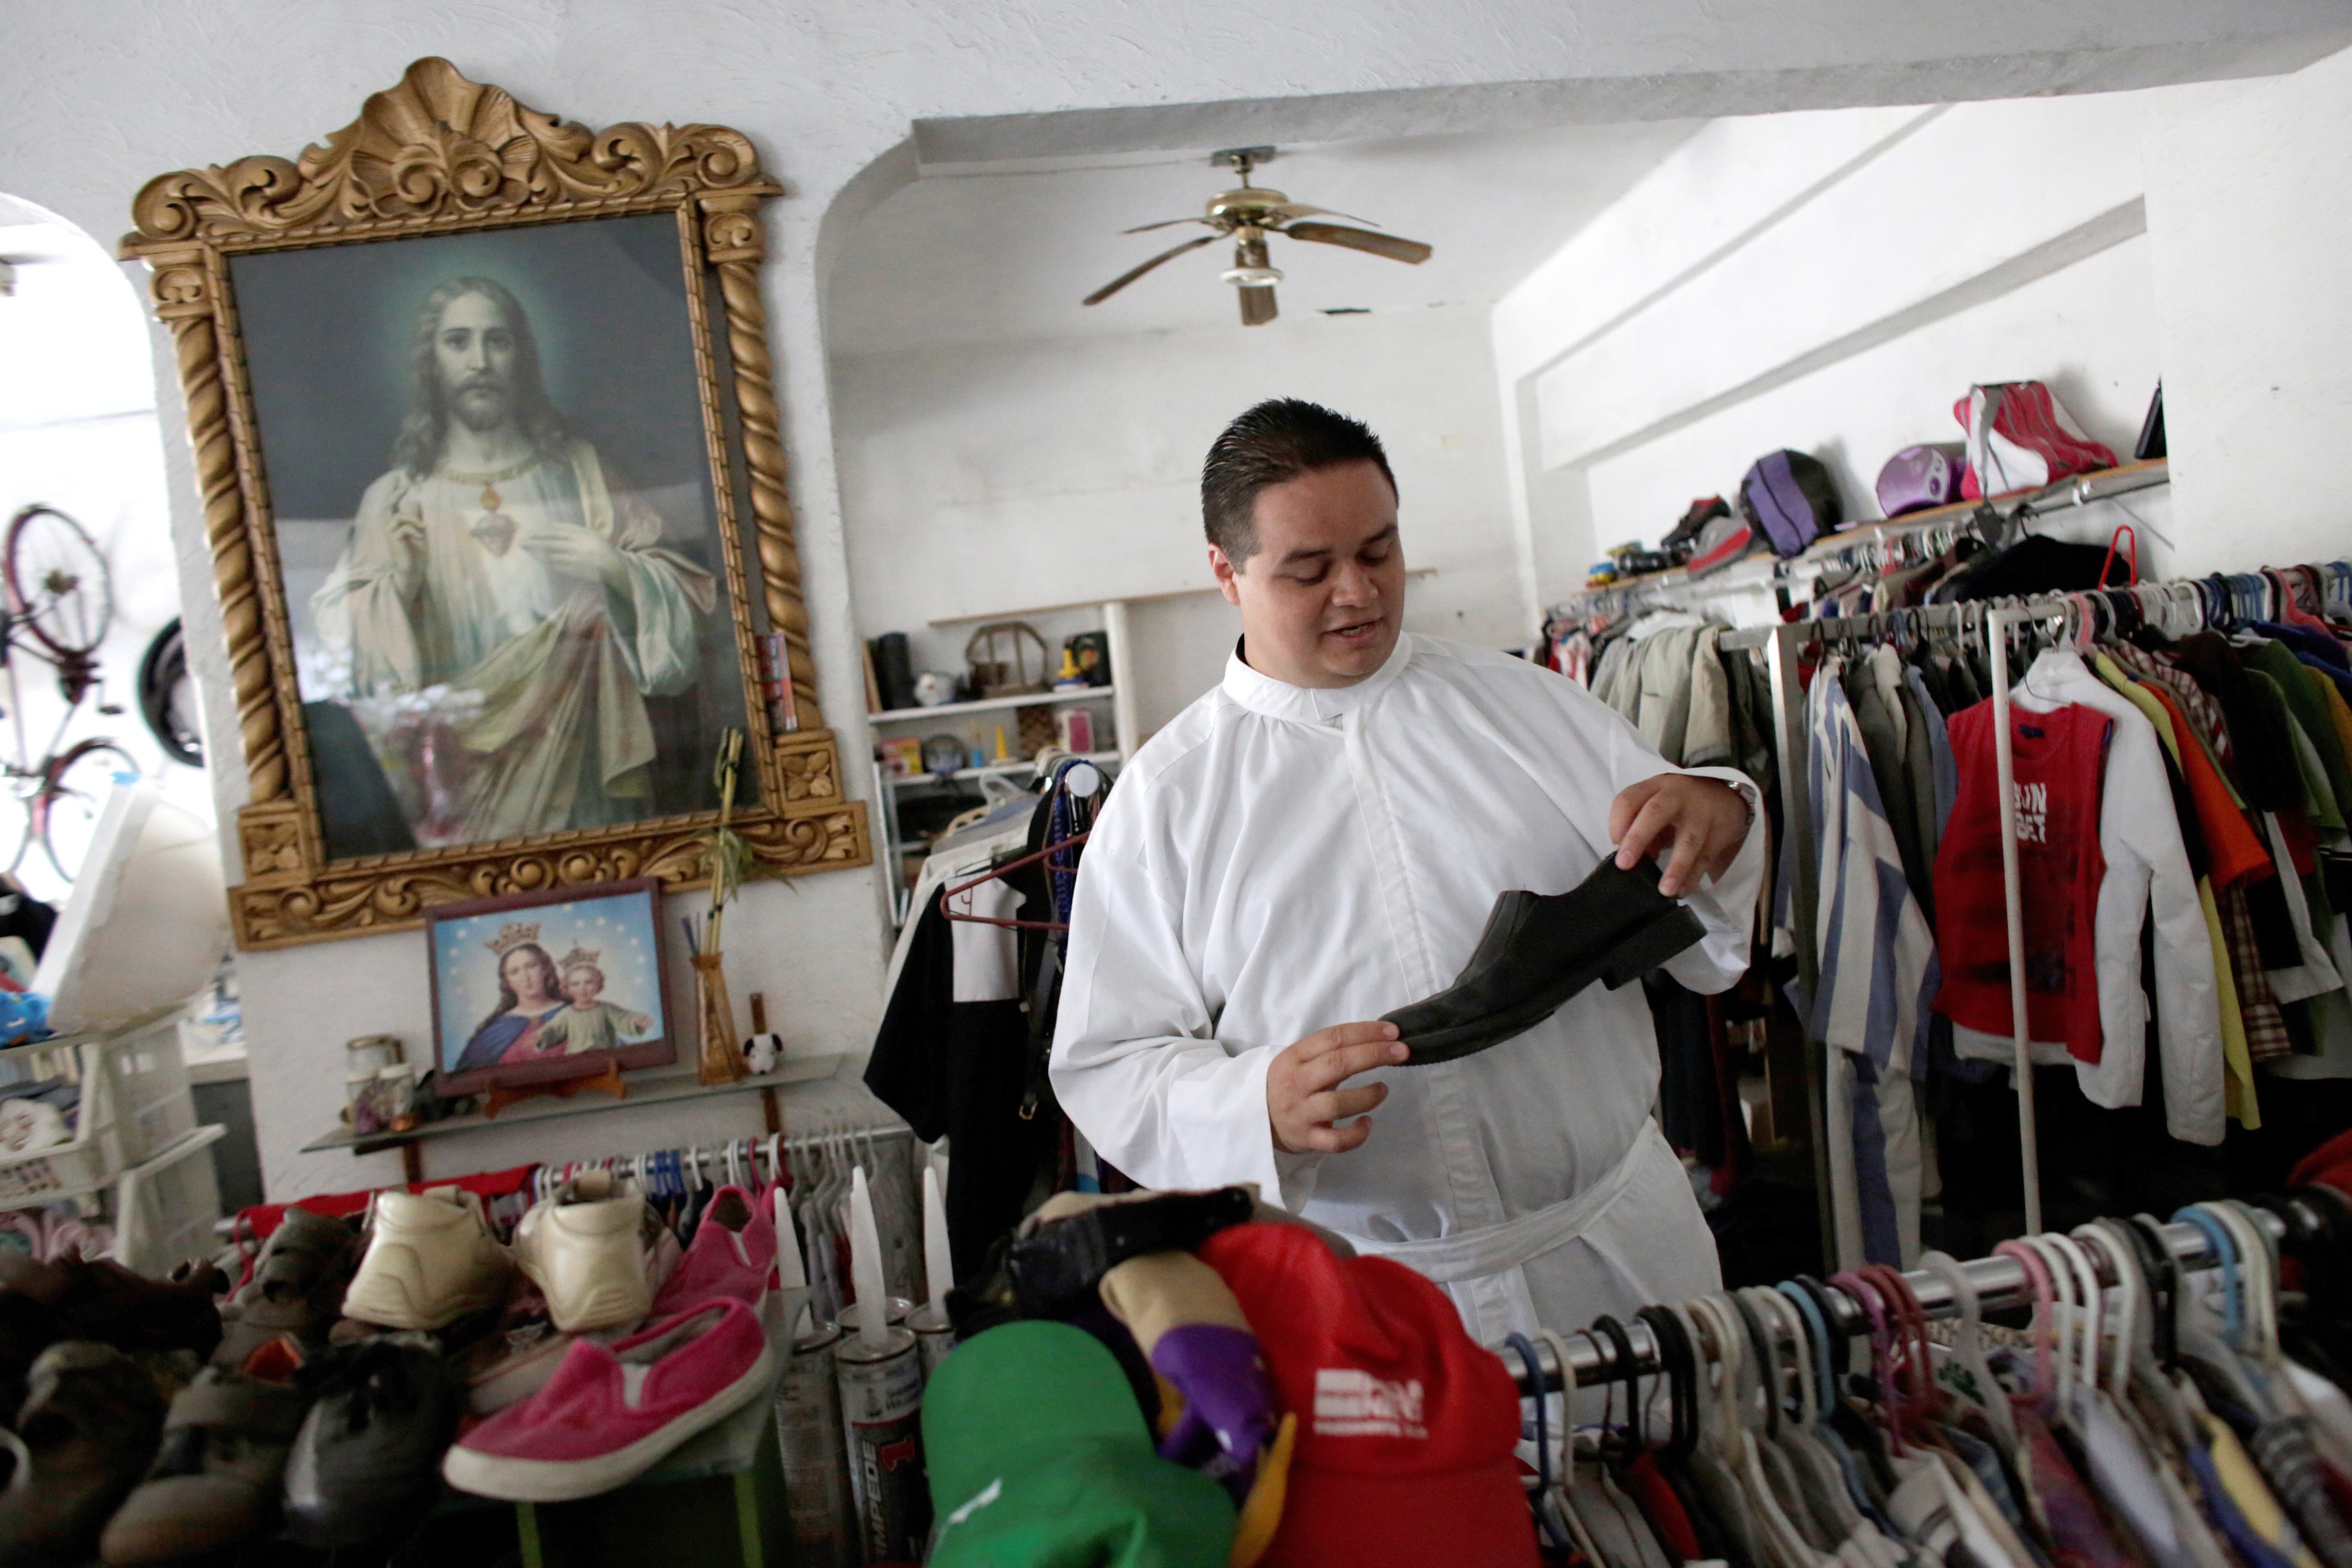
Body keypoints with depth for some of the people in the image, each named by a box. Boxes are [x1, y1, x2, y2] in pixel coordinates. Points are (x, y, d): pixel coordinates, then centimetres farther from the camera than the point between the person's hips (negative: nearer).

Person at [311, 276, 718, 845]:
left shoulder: (578, 472, 8)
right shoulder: (395, 500, 6)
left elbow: (681, 596, 5)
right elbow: (354, 661, 1)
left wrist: (617, 569, -13)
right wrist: (387, 582, -16)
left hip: (589, 759, 1)